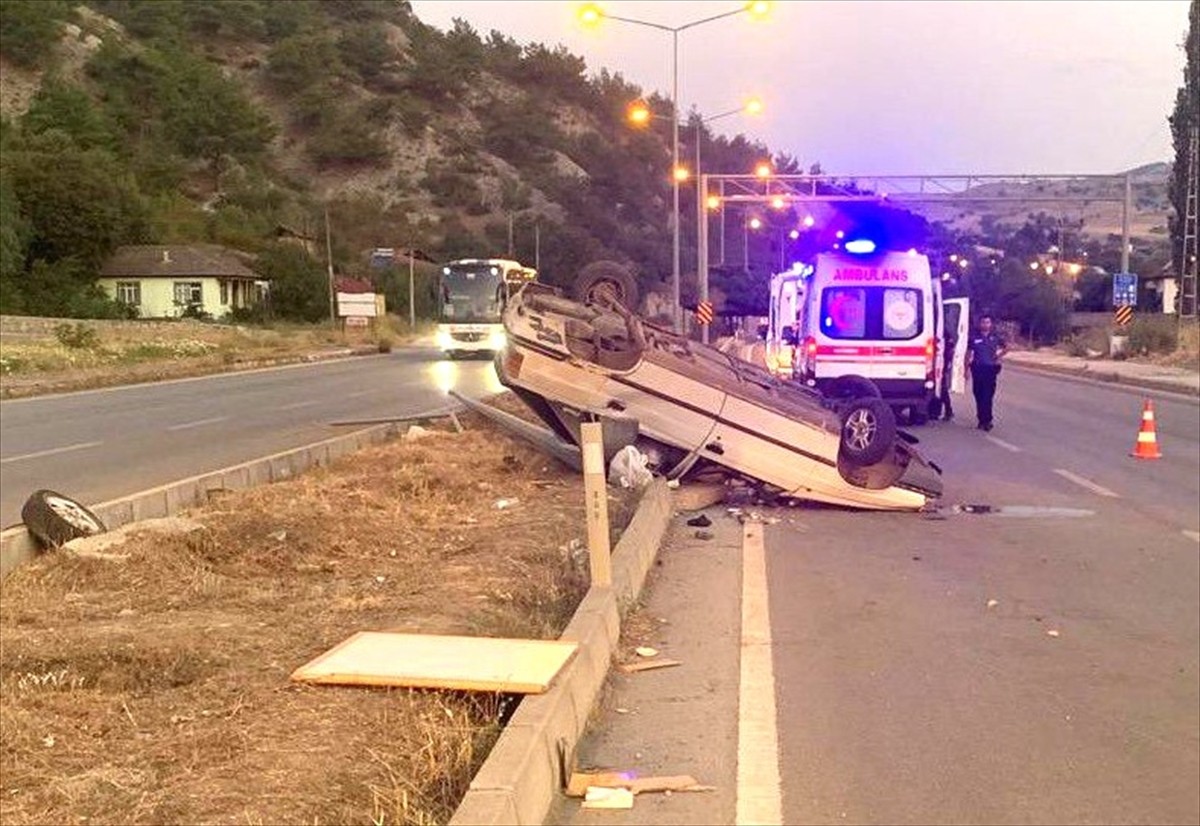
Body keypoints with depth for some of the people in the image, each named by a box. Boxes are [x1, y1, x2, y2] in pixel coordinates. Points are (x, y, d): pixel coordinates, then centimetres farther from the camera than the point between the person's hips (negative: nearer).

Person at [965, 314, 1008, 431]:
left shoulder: (996, 337, 6)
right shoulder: (974, 338, 4)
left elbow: (1006, 347, 18)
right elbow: (968, 354, 6)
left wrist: (999, 355, 1)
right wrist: (967, 369, 1)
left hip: (990, 369, -1)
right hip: (977, 369, 1)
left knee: (988, 395, -7)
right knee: (978, 395, 4)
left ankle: (986, 420, -5)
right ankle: (982, 419, 13)